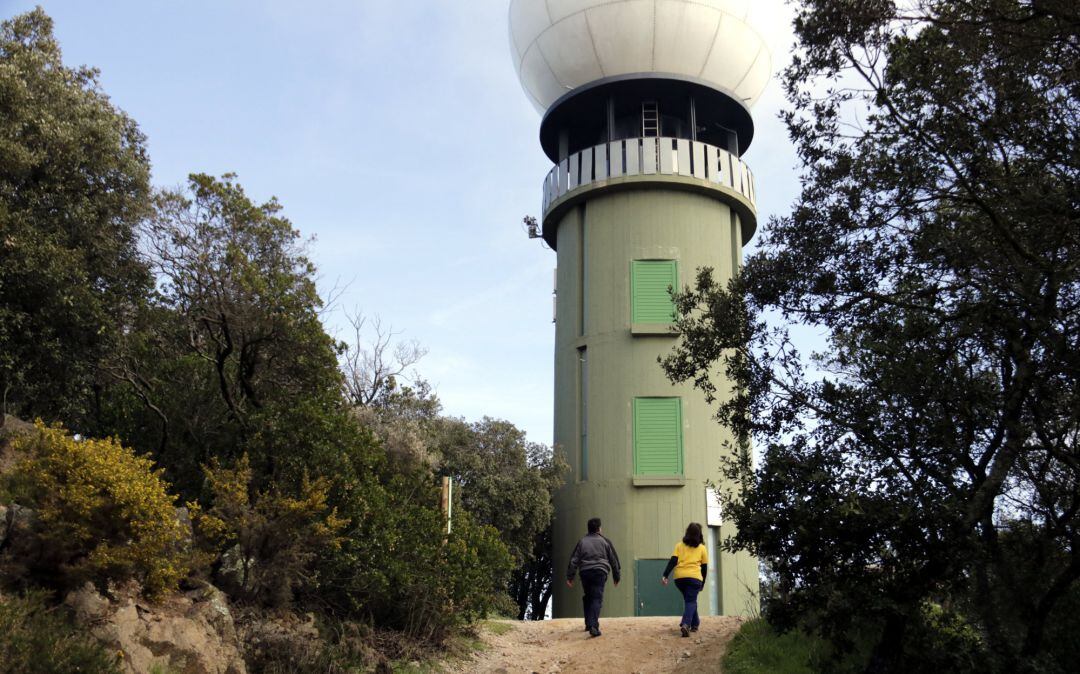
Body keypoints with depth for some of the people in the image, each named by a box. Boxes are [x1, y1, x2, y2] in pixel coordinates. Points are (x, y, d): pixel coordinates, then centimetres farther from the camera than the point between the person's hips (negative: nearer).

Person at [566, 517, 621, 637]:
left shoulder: (582, 542, 11)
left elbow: (574, 560, 6)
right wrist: (616, 576, 20)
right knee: (597, 598, -8)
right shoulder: (605, 541, 8)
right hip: (600, 572, -3)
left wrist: (570, 576, 7)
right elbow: (614, 560, 12)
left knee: (588, 598, 20)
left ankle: (588, 623, 26)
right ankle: (593, 626, -24)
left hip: (585, 573, 3)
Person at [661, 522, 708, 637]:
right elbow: (704, 568, 12)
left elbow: (673, 561, 1)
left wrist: (665, 575, -4)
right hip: (694, 577, -3)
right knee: (691, 601, -2)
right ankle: (686, 624, -24)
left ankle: (695, 624, 29)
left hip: (679, 577, 3)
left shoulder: (679, 545, 13)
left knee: (689, 600, 22)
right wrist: (702, 583, 20)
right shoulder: (702, 548, 11)